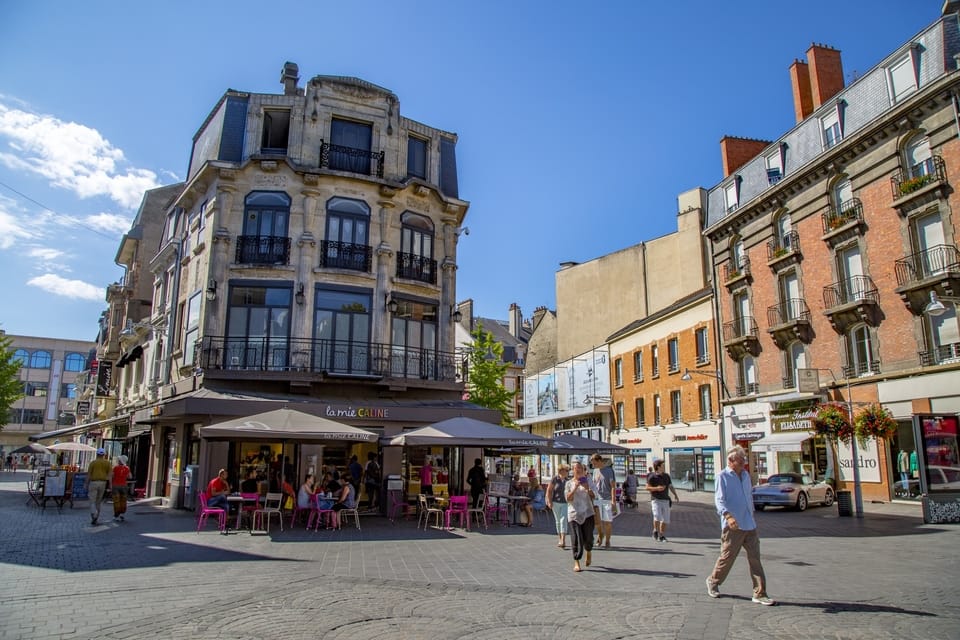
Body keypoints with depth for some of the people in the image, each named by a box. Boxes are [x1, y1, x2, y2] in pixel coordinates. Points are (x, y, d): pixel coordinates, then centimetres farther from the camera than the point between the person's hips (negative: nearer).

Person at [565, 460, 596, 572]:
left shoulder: (588, 481, 6)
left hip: (587, 513, 1)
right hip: (574, 514, -1)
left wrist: (587, 489, -17)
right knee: (576, 539, -6)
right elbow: (568, 498, -5)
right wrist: (575, 488, -17)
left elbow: (594, 496, 2)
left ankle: (588, 552, 34)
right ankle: (576, 563, 2)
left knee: (588, 537, 1)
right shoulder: (569, 483, 5)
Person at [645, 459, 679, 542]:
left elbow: (671, 486, 11)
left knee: (665, 519, 1)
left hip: (665, 500, 5)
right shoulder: (652, 477, -6)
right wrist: (656, 488, -21)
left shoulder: (666, 476, 10)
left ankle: (661, 536, 16)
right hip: (656, 500, -5)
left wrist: (675, 495, -3)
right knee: (657, 517, -20)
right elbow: (647, 488, -6)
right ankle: (655, 531, 6)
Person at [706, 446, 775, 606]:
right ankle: (713, 582, 25)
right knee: (727, 557, 3)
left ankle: (760, 594, 8)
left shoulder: (746, 475, 13)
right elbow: (719, 499, -16)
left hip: (749, 525, 6)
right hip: (732, 526, -6)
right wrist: (728, 515, -31)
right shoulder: (723, 476, -8)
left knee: (755, 559, 3)